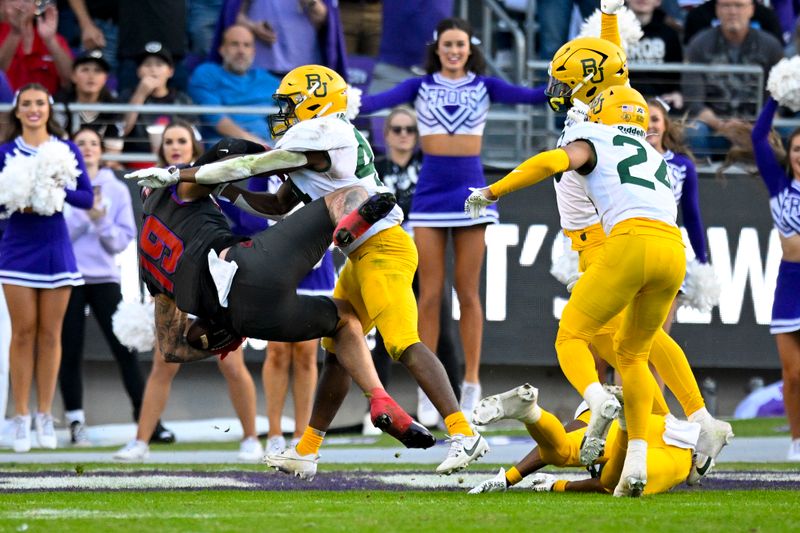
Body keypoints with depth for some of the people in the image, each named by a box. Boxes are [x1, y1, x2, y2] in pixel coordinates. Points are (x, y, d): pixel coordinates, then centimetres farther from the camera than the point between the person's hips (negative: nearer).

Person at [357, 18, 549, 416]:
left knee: (467, 292, 2)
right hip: (430, 190, 0)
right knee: (430, 294, 0)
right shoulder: (420, 87, 6)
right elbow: (380, 100, -9)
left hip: (471, 189, 0)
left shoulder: (484, 86, 6)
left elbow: (526, 96, -9)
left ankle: (472, 381, 7)